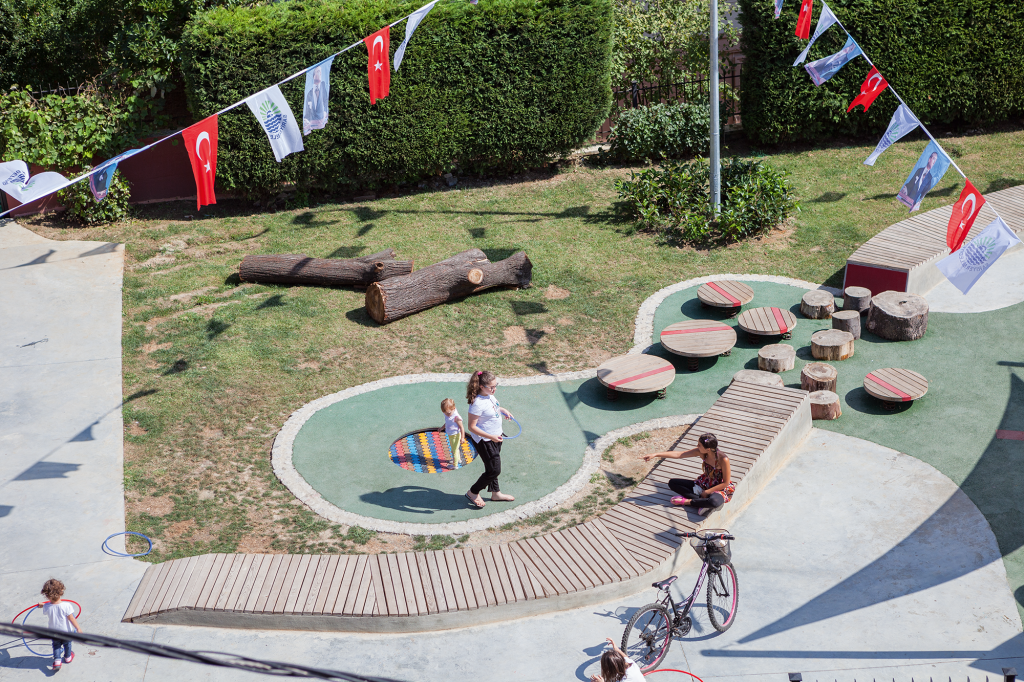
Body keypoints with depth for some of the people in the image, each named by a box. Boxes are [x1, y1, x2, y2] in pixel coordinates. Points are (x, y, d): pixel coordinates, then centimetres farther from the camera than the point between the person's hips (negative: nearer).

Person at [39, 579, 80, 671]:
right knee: (67, 643, 26)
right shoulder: (66, 606, -31)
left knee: (56, 645, 24)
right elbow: (71, 618, -23)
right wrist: (78, 628, -12)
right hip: (66, 631, -1)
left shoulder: (46, 607, -23)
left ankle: (57, 661, 10)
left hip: (53, 632, 1)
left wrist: (42, 605, 23)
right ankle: (67, 657, 46)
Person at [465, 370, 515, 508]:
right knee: (494, 470, -2)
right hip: (484, 441, -9)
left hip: (495, 437, 9)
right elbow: (472, 427, -28)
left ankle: (496, 493, 39)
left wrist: (503, 410, 8)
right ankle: (473, 493, 16)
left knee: (493, 467, 22)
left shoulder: (489, 395, -2)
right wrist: (491, 437, -32)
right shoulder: (477, 404, -30)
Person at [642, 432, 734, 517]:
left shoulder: (723, 459, -29)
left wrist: (707, 492, -18)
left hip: (720, 488, -7)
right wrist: (655, 455, -13)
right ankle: (702, 502, -18)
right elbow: (678, 455, -10)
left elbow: (726, 483, -20)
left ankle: (686, 501, -19)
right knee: (672, 483, -5)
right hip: (704, 484, 7)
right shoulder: (700, 452, -13)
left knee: (714, 502, -44)